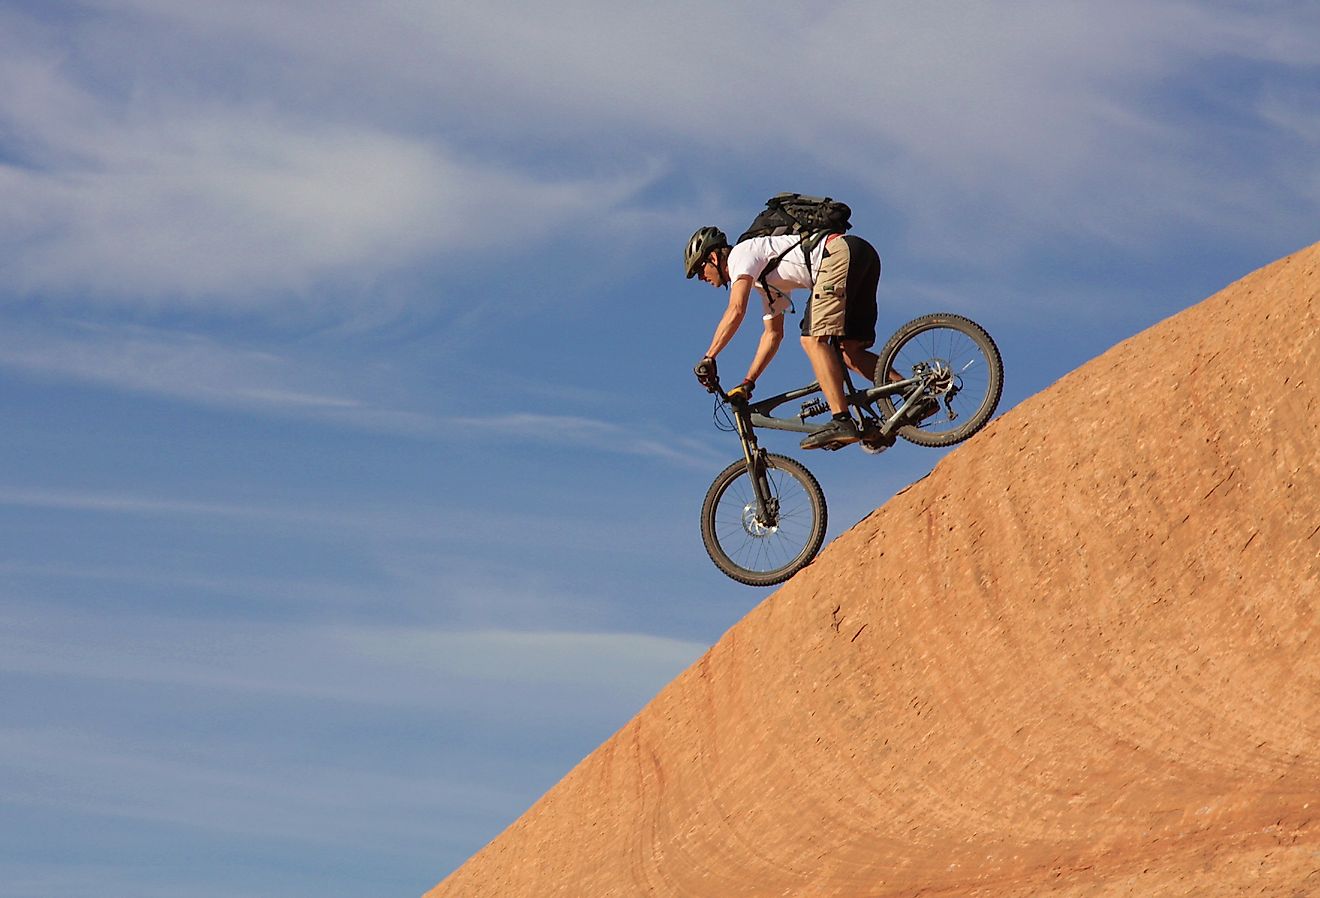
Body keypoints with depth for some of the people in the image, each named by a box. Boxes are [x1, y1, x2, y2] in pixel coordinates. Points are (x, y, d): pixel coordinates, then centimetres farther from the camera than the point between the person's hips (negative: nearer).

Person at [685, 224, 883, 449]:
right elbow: (773, 334, 33)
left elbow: (736, 311, -12)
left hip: (841, 253, -9)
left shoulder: (740, 254, 3)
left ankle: (841, 421, -23)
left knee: (813, 339, -13)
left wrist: (708, 358, -8)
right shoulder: (763, 279, 30)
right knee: (850, 350, 7)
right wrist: (747, 382, 29)